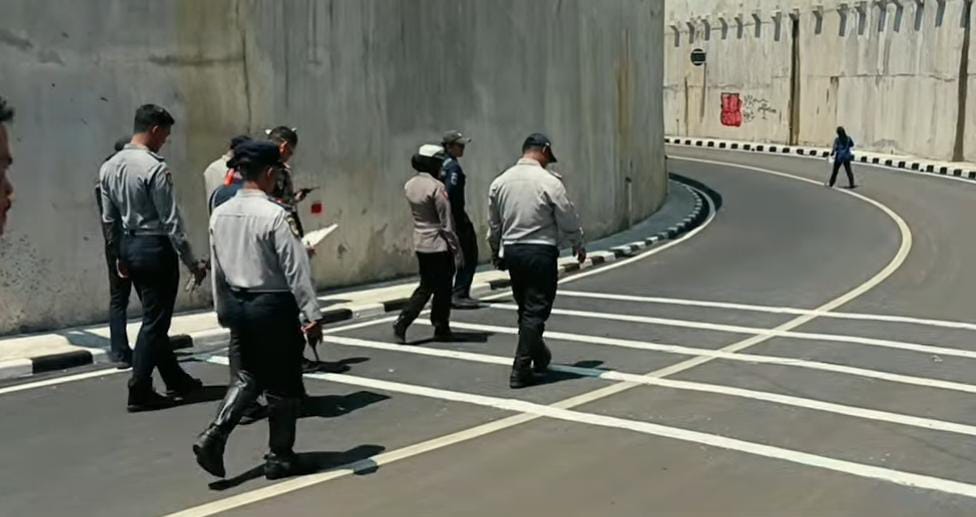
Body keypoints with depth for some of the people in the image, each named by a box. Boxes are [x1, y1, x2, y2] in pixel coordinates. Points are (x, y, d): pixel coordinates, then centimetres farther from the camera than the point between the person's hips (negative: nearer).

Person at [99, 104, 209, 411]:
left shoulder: (109, 167, 6)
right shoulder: (155, 168, -19)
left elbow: (109, 219, 12)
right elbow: (171, 221, -19)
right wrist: (192, 262, -13)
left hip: (128, 245, 9)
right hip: (155, 247, -9)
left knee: (154, 318, 17)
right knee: (155, 321, 0)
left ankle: (176, 381, 28)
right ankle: (139, 392, 4)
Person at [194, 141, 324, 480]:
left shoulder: (220, 214, 2)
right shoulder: (274, 214, -19)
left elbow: (217, 269, 10)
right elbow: (295, 269, -18)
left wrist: (223, 310, 20)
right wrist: (311, 315, -13)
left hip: (237, 304, 7)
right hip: (273, 306, -7)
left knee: (250, 374, 21)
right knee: (283, 382, 9)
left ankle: (213, 436, 6)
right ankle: (280, 457, 20)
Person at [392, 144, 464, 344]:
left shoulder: (409, 185, 5)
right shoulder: (436, 187, -18)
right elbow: (446, 222, -17)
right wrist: (457, 250, -12)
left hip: (420, 243, 7)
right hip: (439, 245, -7)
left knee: (425, 286, 16)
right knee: (442, 288, 8)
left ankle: (402, 322, 4)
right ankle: (441, 329, 18)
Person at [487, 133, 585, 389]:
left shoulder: (500, 182, 5)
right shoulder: (549, 182, -12)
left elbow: (493, 224, 13)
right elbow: (568, 219, -5)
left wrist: (496, 252, 26)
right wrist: (578, 245, 12)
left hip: (511, 251, 6)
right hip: (541, 252, -6)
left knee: (526, 309, 19)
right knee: (535, 312, -1)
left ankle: (539, 356, 36)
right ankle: (521, 371, -3)